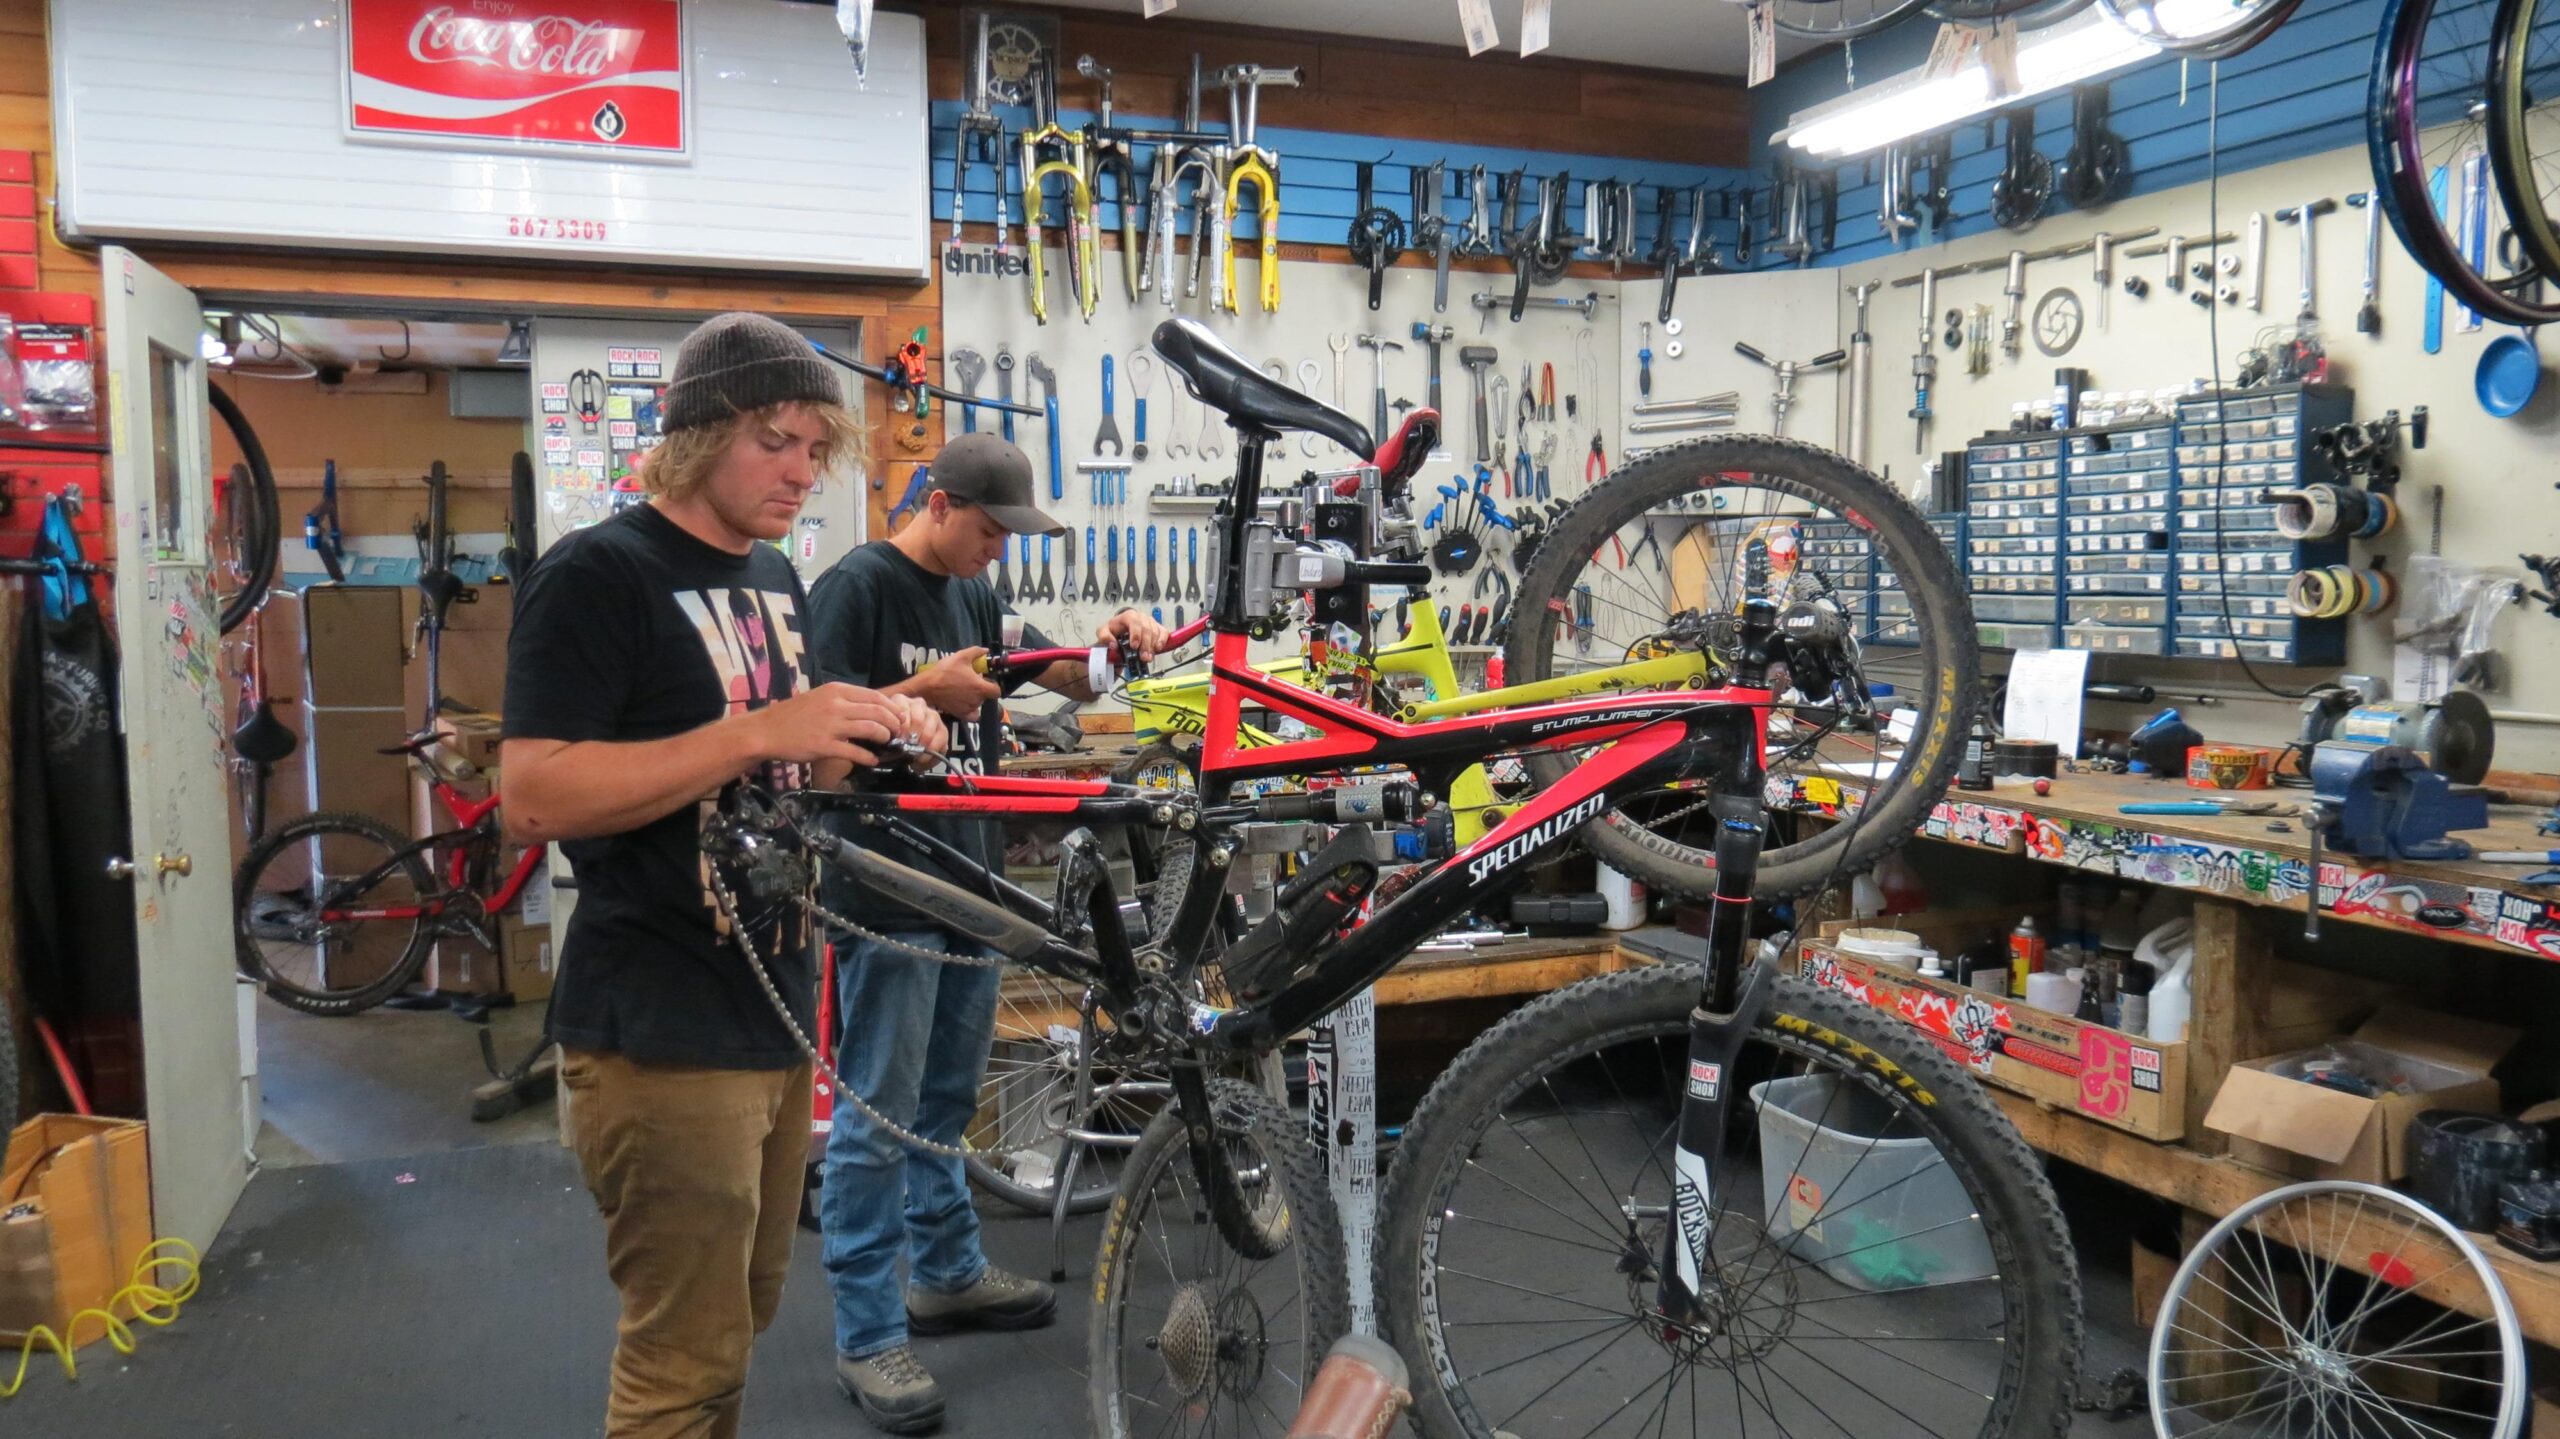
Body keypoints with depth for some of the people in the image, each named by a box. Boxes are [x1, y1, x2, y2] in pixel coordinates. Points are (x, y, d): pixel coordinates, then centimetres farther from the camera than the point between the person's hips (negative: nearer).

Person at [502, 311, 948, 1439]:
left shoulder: (774, 577, 14)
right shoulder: (598, 575, -12)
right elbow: (533, 799, -21)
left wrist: (871, 732, 1)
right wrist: (755, 731, -27)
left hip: (774, 1013, 8)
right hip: (661, 1036, -8)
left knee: (740, 1324, 18)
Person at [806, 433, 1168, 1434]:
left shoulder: (977, 598, 15)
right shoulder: (854, 588, -10)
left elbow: (1072, 680, 15)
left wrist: (1115, 640, -6)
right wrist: (923, 692, -26)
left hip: (971, 880, 8)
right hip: (888, 890, -8)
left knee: (948, 1099, 19)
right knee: (878, 1117, -3)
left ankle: (947, 1273, 33)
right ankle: (867, 1338, 6)